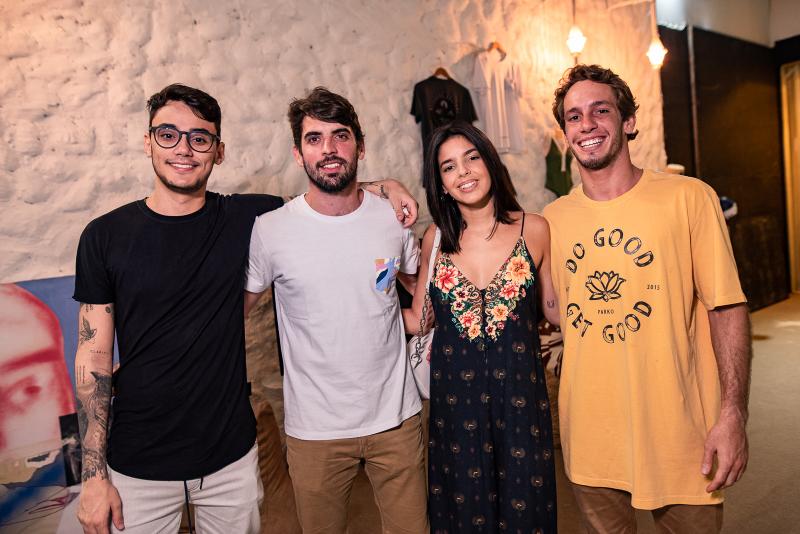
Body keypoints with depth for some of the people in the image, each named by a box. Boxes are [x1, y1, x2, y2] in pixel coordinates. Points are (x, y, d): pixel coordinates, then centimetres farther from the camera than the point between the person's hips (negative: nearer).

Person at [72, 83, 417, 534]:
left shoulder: (246, 219, -5)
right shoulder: (107, 236, -6)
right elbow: (94, 355, -4)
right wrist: (94, 475, -5)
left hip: (231, 457, 1)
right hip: (139, 467, 0)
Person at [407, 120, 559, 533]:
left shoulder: (534, 229, -4)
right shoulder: (436, 237, 1)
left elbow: (556, 307, 4)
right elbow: (420, 316, 6)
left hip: (519, 392, -1)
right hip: (454, 395, 1)